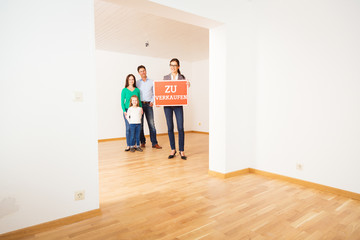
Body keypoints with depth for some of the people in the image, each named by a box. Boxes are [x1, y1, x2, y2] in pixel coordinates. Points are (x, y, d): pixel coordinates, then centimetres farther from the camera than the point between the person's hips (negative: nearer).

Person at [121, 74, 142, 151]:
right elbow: (122, 102, 1)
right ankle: (128, 145, 6)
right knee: (128, 128, -2)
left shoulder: (137, 90, 10)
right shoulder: (124, 90, 2)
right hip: (127, 110, -2)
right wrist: (124, 111, -9)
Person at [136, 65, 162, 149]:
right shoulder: (137, 82, 9)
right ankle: (142, 142, 14)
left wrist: (152, 101, -5)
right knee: (140, 124, 2)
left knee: (151, 124, -5)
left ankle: (154, 143, -2)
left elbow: (154, 93, 10)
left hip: (148, 105, 0)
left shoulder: (151, 82, 10)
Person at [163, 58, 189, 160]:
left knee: (180, 128, -6)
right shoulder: (165, 77, 10)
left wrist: (188, 86, -14)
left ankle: (181, 151, 5)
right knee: (170, 128, 3)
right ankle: (173, 150, 15)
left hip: (178, 105, -1)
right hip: (167, 105, 1)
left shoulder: (182, 77, 7)